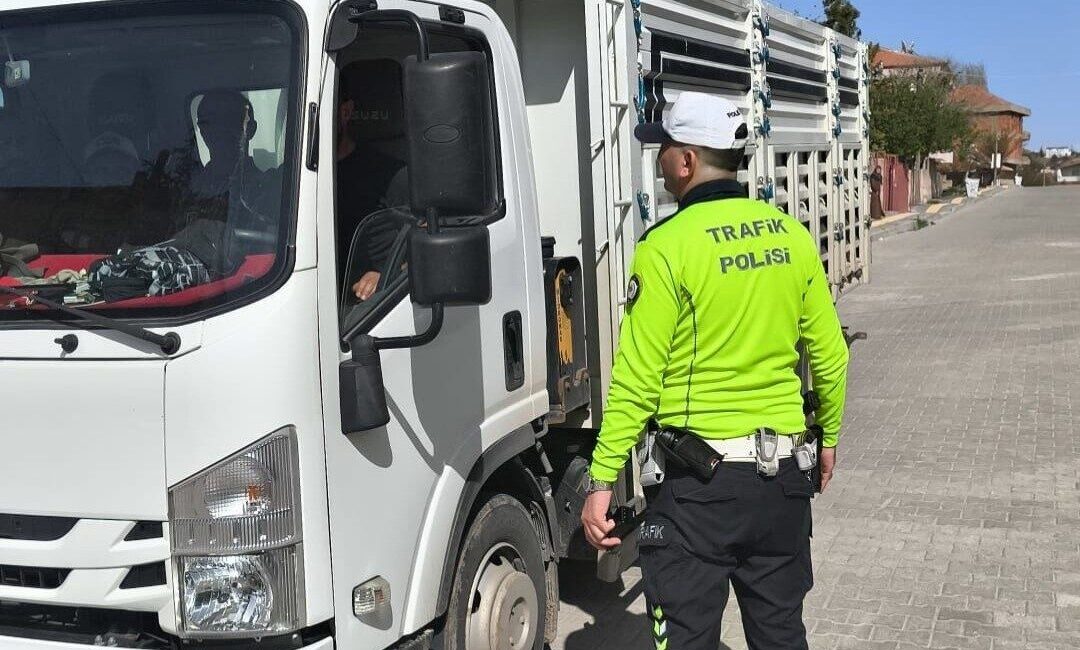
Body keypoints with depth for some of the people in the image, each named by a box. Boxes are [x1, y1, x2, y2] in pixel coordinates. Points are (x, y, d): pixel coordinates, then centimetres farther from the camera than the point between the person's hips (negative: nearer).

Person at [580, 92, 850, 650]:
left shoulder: (667, 247, -13)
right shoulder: (793, 237, 3)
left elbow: (637, 380, -15)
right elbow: (829, 355, 9)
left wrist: (601, 482, -9)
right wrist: (828, 436, 24)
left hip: (700, 480, -5)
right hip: (784, 476, 6)